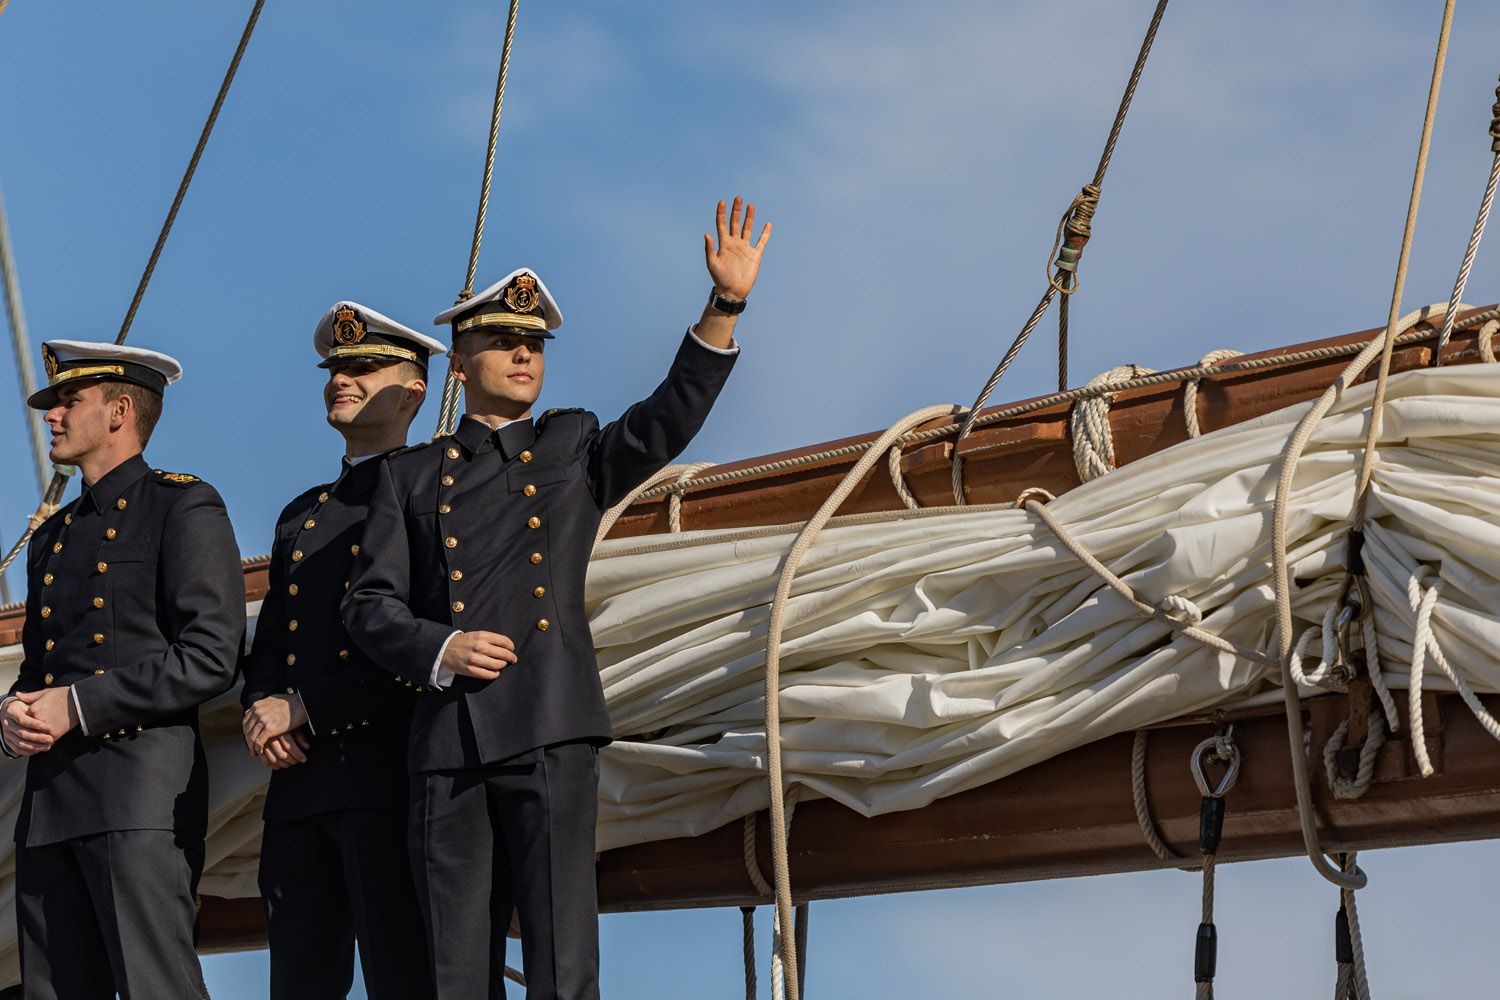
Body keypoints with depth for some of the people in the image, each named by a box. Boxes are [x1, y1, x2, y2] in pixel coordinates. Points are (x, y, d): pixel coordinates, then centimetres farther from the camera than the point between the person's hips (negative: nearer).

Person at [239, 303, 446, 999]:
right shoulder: (301, 516, 26)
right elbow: (267, 645, 24)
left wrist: (307, 709, -10)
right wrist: (261, 711, 0)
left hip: (390, 775, -7)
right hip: (300, 784, 7)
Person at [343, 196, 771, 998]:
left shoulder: (574, 451, 17)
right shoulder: (411, 476, 18)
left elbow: (669, 418, 0)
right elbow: (368, 603, 11)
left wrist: (725, 304, -12)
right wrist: (440, 649, -9)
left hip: (551, 729, -1)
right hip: (448, 743, 1)